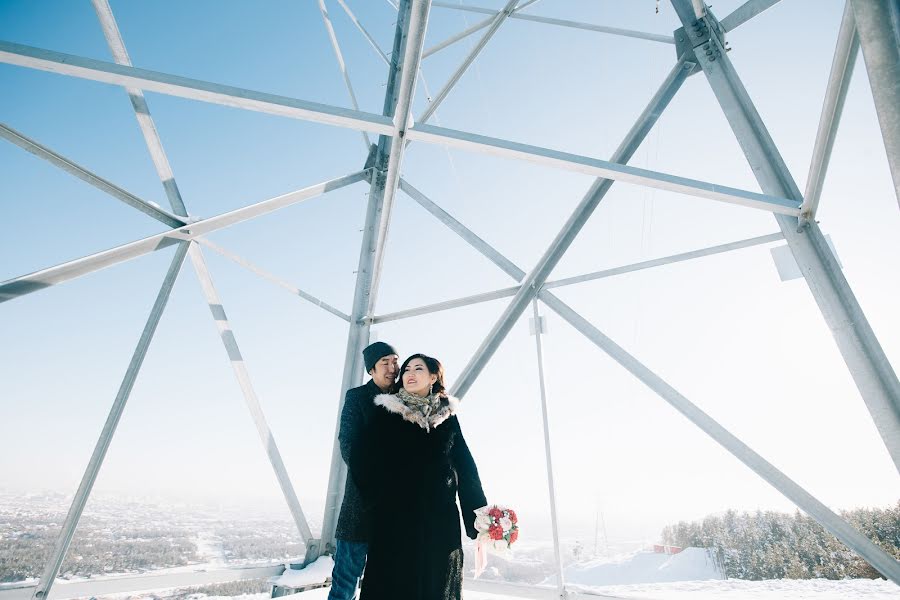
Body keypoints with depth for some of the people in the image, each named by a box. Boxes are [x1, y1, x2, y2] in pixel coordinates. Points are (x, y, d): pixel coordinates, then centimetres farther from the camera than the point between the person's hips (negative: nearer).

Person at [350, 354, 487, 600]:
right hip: (396, 520, -2)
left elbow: (465, 466, 3)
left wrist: (479, 518, -1)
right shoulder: (386, 412, 0)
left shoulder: (448, 416, 6)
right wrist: (380, 501, -6)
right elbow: (361, 458, -5)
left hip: (440, 522, 2)